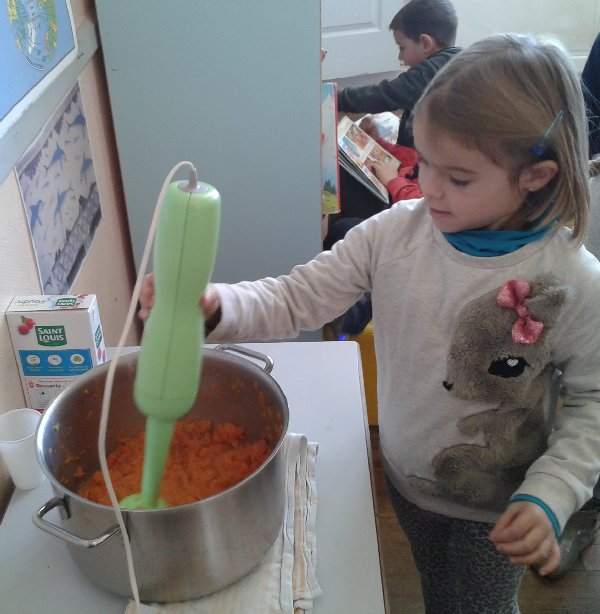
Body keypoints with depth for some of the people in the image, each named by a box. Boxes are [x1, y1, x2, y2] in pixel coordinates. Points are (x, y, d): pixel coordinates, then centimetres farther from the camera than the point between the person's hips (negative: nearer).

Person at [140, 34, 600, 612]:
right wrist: (213, 305, -35)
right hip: (406, 477, 3)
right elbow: (298, 297, -18)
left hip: (495, 507, -2)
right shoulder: (395, 232, -19)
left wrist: (550, 497, -24)